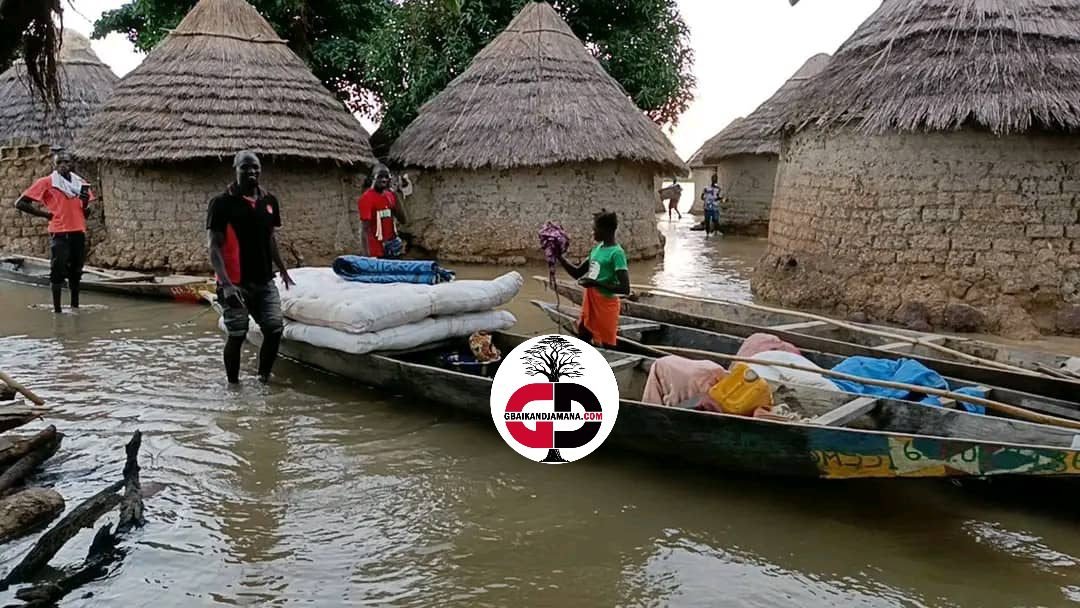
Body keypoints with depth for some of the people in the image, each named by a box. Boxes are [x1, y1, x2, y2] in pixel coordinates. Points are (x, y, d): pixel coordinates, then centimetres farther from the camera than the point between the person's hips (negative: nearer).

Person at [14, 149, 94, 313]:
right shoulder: (46, 183, -3)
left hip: (78, 232, 5)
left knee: (76, 271, 12)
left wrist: (85, 203, -5)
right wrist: (45, 214, -4)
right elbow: (20, 204, -3)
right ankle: (57, 309, -1)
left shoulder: (80, 183, 11)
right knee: (58, 272, -5)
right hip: (59, 234, -5)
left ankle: (75, 306, 23)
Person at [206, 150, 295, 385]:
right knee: (237, 335, 2)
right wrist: (225, 283, -22)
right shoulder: (222, 203, -9)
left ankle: (263, 379, 19)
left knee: (275, 329, 1)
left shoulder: (269, 201, 8)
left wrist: (283, 270, 22)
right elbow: (215, 246, -12)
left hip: (265, 281, 5)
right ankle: (233, 384, 19)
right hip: (236, 283, -5)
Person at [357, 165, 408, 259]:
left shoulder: (390, 195, 9)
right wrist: (366, 255, -22)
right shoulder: (367, 198, -12)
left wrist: (396, 196, -2)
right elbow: (365, 229, -15)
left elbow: (403, 220, 7)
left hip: (391, 250, 7)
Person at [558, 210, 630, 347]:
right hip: (590, 303, 9)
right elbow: (577, 273, 16)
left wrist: (596, 283, -25)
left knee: (607, 346, 0)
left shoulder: (616, 253, -17)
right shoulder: (596, 249, 9)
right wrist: (559, 256, 5)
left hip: (605, 306, -9)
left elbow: (625, 288, -23)